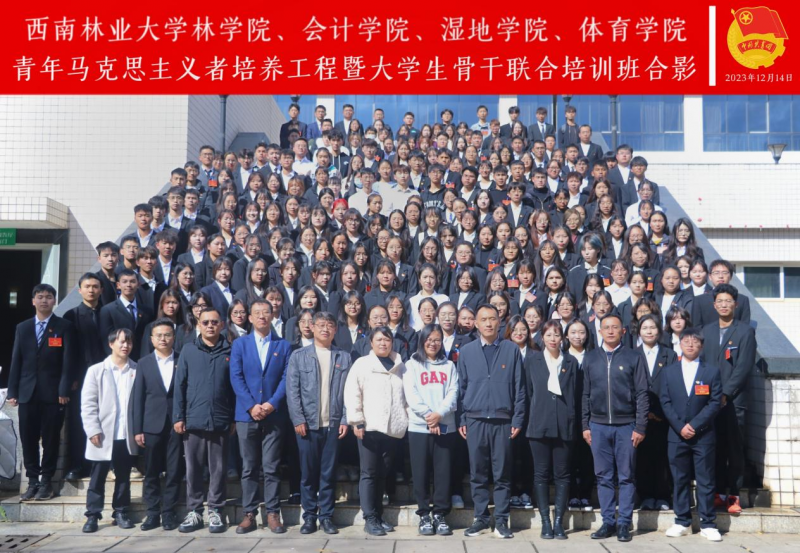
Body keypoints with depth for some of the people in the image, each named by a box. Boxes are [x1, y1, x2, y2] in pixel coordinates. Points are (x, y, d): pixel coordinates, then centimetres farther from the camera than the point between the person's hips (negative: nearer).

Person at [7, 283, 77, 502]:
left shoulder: (64, 327, 2)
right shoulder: (22, 328, 13)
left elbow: (68, 361, -4)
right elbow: (16, 361, 11)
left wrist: (64, 390, -12)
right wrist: (12, 391, 4)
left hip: (53, 392, -3)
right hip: (27, 392, 3)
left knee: (51, 439, 2)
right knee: (28, 439, 4)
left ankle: (46, 481, 11)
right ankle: (32, 480, 14)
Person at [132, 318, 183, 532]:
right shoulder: (144, 363, 7)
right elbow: (138, 398, 5)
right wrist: (137, 429, 0)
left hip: (176, 424, -1)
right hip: (152, 425, 1)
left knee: (174, 472, 2)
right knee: (151, 472, 5)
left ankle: (168, 512, 12)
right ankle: (153, 513, 14)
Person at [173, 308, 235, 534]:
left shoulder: (230, 351, 3)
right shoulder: (188, 350, 5)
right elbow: (179, 385, 4)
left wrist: (235, 418, 1)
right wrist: (178, 416, -1)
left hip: (220, 421, -1)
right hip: (193, 420, 1)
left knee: (218, 469, 6)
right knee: (193, 469, 8)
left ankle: (216, 511, 16)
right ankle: (194, 511, 18)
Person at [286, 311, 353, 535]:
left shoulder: (344, 357, 8)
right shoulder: (299, 356, 5)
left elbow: (348, 391, 4)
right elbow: (292, 390, 0)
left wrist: (345, 420, -4)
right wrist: (298, 420, -8)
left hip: (333, 424, 1)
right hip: (307, 423, 0)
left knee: (329, 472, 4)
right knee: (308, 472, 4)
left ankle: (326, 516, 13)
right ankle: (309, 516, 14)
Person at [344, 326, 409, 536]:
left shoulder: (400, 366, 13)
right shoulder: (362, 364, 1)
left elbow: (407, 394, 17)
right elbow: (352, 394, -4)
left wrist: (407, 419, 9)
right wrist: (356, 421, -10)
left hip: (393, 428, 4)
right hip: (369, 427, -4)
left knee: (382, 474, 11)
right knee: (369, 473, 0)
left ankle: (378, 515, 20)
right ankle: (370, 519, 5)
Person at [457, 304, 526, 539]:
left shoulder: (512, 350, 3)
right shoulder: (466, 352, 7)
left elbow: (519, 387, 3)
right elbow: (461, 387, 8)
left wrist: (518, 419, -3)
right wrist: (460, 420, 3)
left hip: (502, 420, -1)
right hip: (474, 420, 1)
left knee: (502, 474, 3)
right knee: (477, 474, 6)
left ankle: (501, 521, 11)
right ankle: (481, 518, 16)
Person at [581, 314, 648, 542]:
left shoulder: (633, 358, 0)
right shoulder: (590, 358, 8)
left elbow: (642, 394, -2)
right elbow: (586, 394, 10)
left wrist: (640, 427, -7)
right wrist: (585, 425, 5)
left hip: (626, 426, -2)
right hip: (598, 426, 2)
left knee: (626, 477, 4)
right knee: (603, 477, 6)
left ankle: (624, 524, 10)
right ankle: (608, 522, 14)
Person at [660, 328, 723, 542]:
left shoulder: (712, 371, 5)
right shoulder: (668, 371, 10)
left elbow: (715, 402, -3)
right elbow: (665, 402, 4)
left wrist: (694, 425, -11)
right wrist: (680, 427, -9)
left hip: (703, 435, -1)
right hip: (677, 435, 2)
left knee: (705, 480, 2)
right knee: (680, 480, 5)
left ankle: (707, 524, 8)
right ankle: (682, 522, 12)